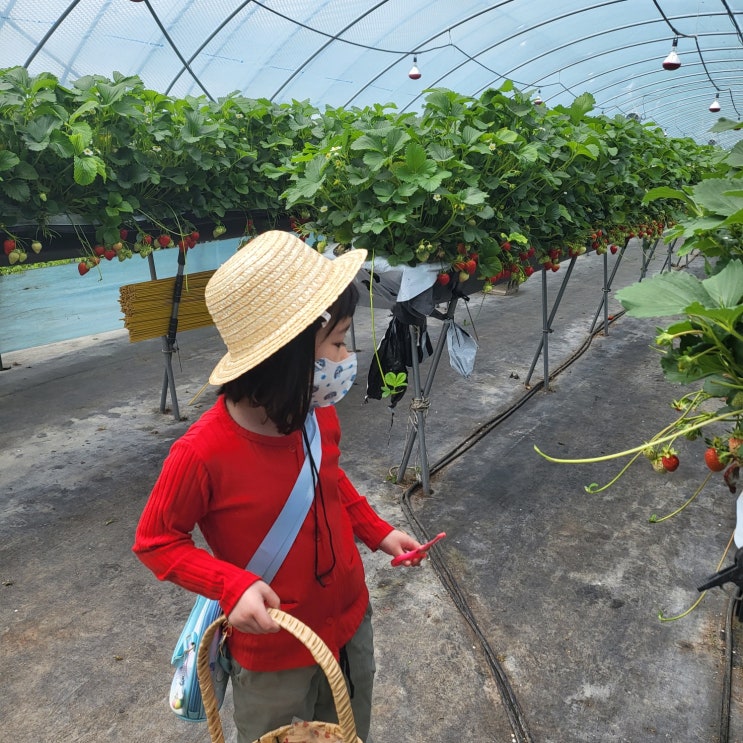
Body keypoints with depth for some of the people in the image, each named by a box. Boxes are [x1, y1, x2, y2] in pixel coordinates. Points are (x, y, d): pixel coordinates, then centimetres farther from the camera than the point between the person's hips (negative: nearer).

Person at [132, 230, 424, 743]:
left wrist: (377, 531, -2)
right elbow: (156, 541, -16)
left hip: (351, 623, 6)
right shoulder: (204, 454, -31)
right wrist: (232, 585, -28)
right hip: (272, 652, -5)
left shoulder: (319, 416, -13)